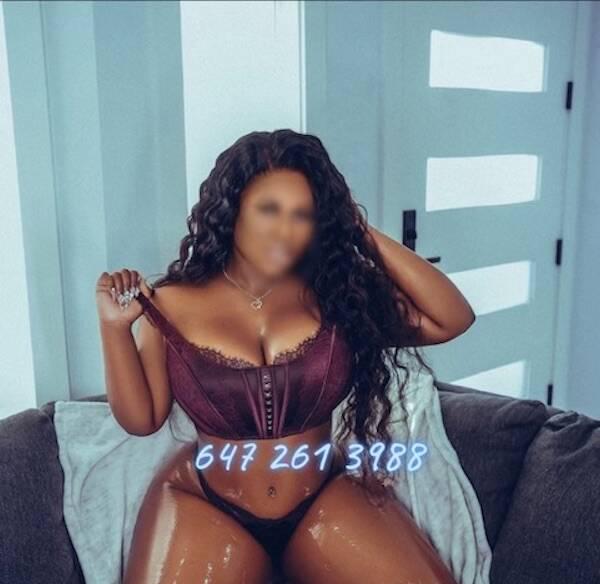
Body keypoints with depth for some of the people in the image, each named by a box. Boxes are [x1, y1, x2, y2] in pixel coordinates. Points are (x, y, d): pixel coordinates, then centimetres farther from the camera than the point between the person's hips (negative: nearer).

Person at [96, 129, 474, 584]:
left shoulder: (340, 293, -7)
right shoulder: (173, 306, -7)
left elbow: (454, 319, -9)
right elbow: (141, 419, -1)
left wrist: (367, 236, -13)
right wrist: (115, 327, -14)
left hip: (325, 500, 1)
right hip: (205, 505, 0)